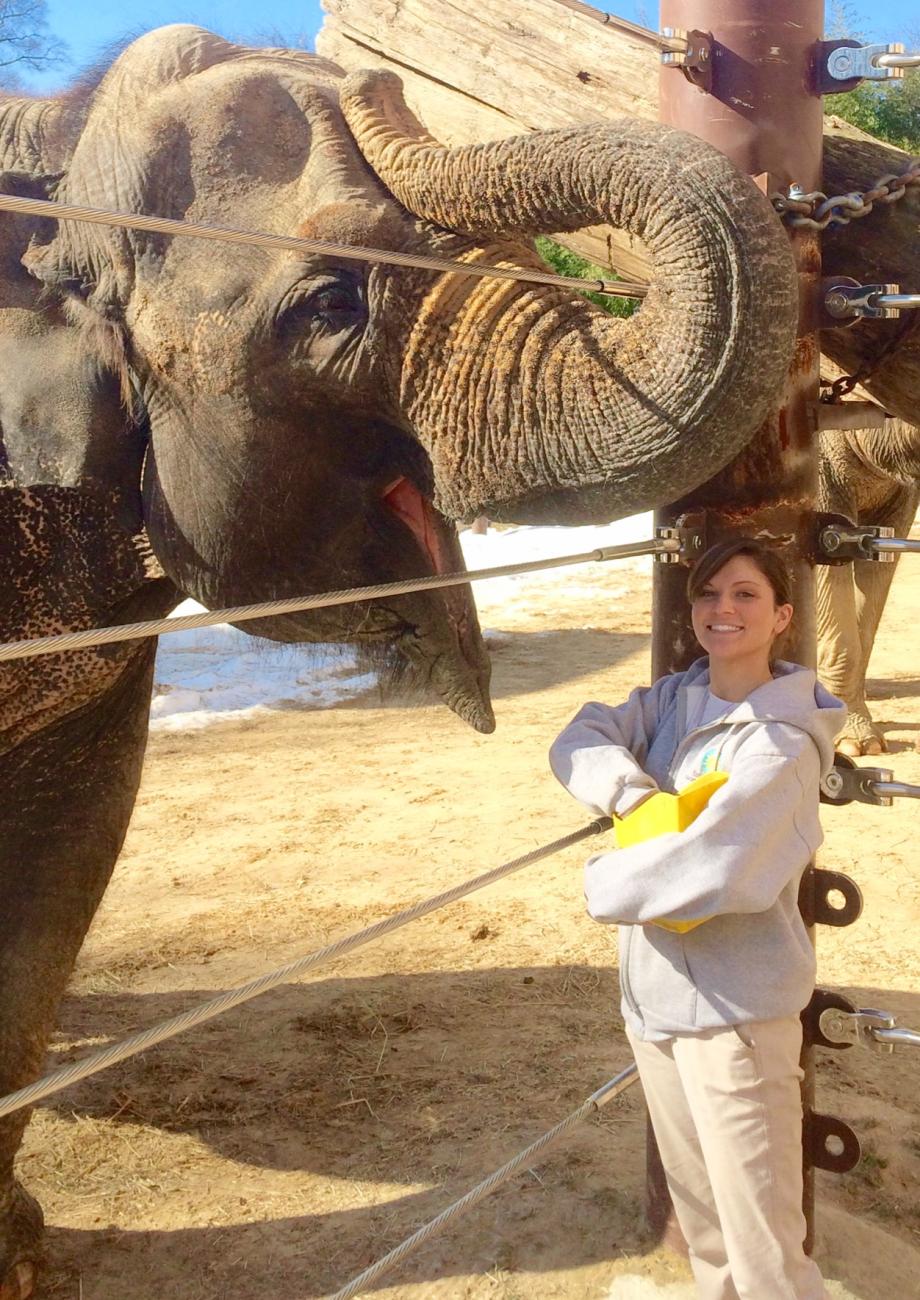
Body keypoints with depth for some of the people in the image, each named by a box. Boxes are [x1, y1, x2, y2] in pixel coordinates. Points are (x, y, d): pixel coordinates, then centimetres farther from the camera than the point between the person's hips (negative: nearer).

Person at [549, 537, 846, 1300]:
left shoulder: (782, 745, -17)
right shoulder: (673, 699, 5)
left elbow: (713, 868, -26)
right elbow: (579, 742, -2)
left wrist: (606, 885, -12)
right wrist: (637, 797, -19)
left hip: (734, 1007, -7)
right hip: (655, 992, 7)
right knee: (700, 1216, 23)